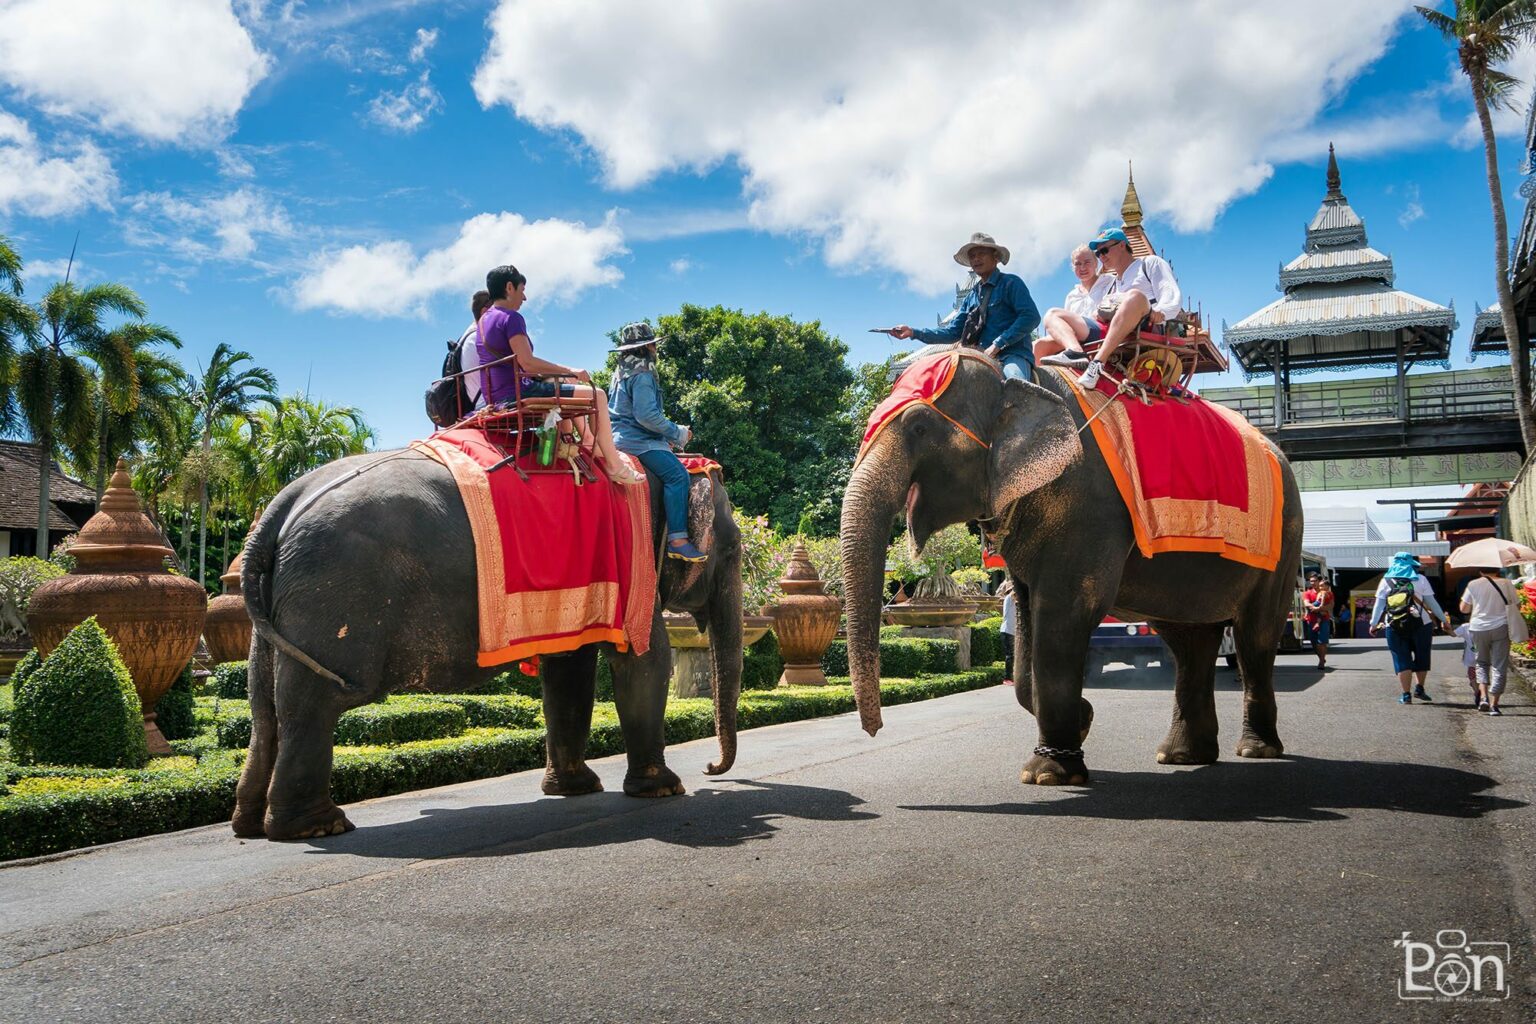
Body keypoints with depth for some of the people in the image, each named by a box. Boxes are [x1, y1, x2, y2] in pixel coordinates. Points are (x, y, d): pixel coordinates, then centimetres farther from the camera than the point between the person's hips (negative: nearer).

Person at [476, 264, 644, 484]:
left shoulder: (484, 320, 17)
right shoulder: (511, 318, -13)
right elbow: (527, 362, -23)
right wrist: (569, 371, -14)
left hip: (495, 399, 11)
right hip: (518, 394, -11)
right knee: (596, 395, -6)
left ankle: (596, 451, 34)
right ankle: (615, 466, -4)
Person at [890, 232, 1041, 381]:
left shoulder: (1010, 283, 2)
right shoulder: (971, 296, 21)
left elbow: (1031, 317, -10)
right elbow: (953, 332, 19)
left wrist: (998, 344, -16)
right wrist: (913, 332, 8)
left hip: (1012, 354, -6)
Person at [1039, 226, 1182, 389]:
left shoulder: (1150, 263, 18)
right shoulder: (1111, 284, 36)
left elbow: (1173, 296, 3)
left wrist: (1160, 311, -19)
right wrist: (1098, 316, 4)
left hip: (1145, 328, -6)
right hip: (1107, 333, 6)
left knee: (1135, 296, -37)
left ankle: (1098, 362, -45)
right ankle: (1076, 352, -34)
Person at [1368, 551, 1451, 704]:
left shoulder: (1386, 581, 4)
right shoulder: (1420, 579, 2)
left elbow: (1378, 604, 0)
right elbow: (1432, 602, 2)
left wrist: (1373, 624, 4)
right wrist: (1444, 620, 10)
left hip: (1395, 627, 0)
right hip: (1420, 625, 0)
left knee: (1402, 660, 5)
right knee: (1422, 657, 17)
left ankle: (1406, 695, 2)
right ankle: (1419, 688, 19)